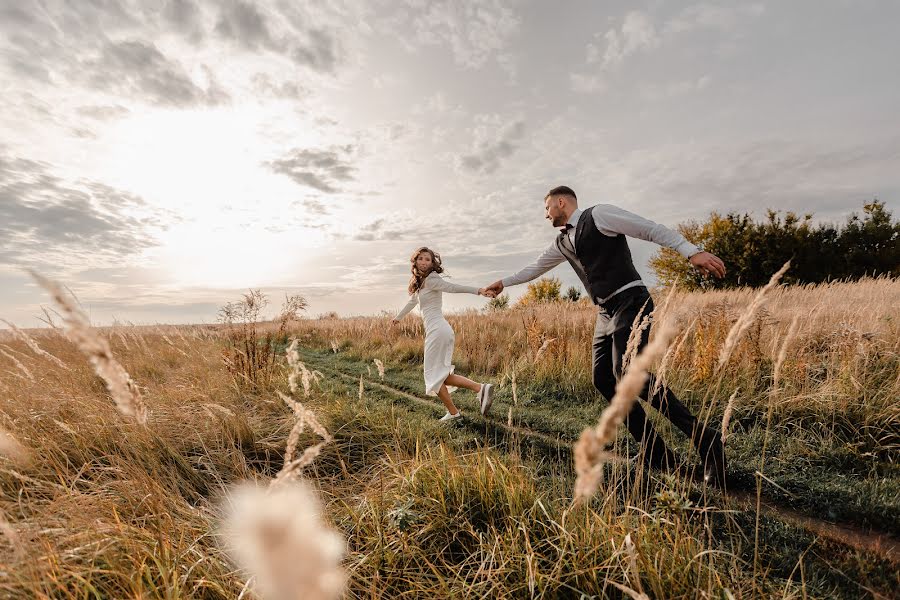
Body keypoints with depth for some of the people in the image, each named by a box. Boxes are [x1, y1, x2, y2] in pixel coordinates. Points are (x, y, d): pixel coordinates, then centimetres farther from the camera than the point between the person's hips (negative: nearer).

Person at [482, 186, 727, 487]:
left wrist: (691, 251, -19)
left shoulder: (599, 214, -6)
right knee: (604, 380, 2)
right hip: (606, 312, 9)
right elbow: (537, 266, 30)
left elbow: (652, 229, -9)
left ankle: (705, 439, -4)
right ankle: (657, 455, 12)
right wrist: (504, 283, 35)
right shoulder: (562, 241, 18)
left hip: (630, 303, -8)